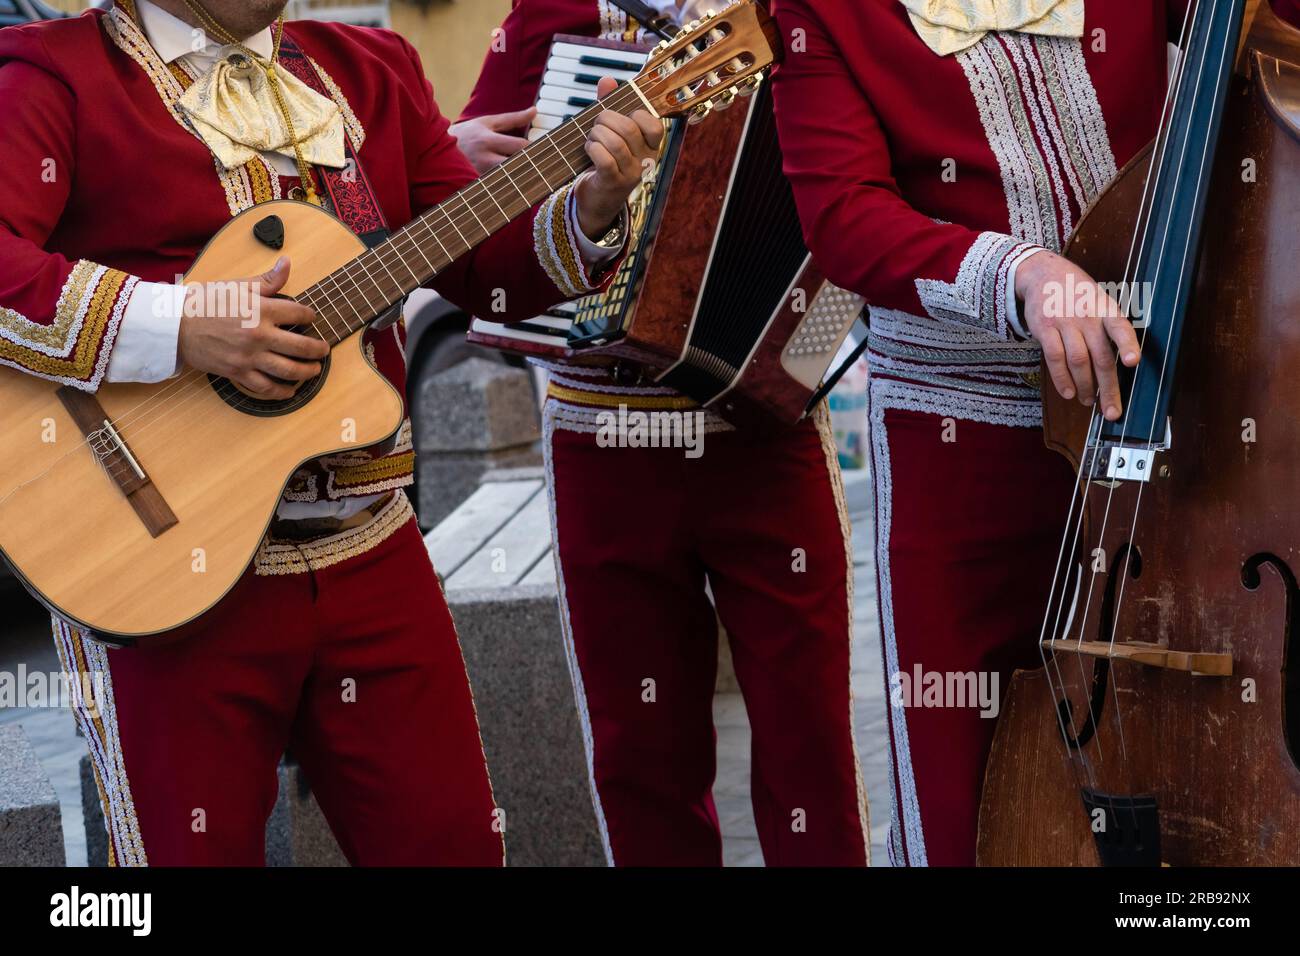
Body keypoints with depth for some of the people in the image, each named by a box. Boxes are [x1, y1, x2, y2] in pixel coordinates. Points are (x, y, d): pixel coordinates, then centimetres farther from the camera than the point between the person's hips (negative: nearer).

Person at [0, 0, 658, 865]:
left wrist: (592, 209, -6)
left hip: (370, 546, 5)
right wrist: (178, 329, -28)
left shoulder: (369, 72, 14)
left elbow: (486, 269, 12)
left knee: (455, 839, 9)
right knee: (197, 848, 5)